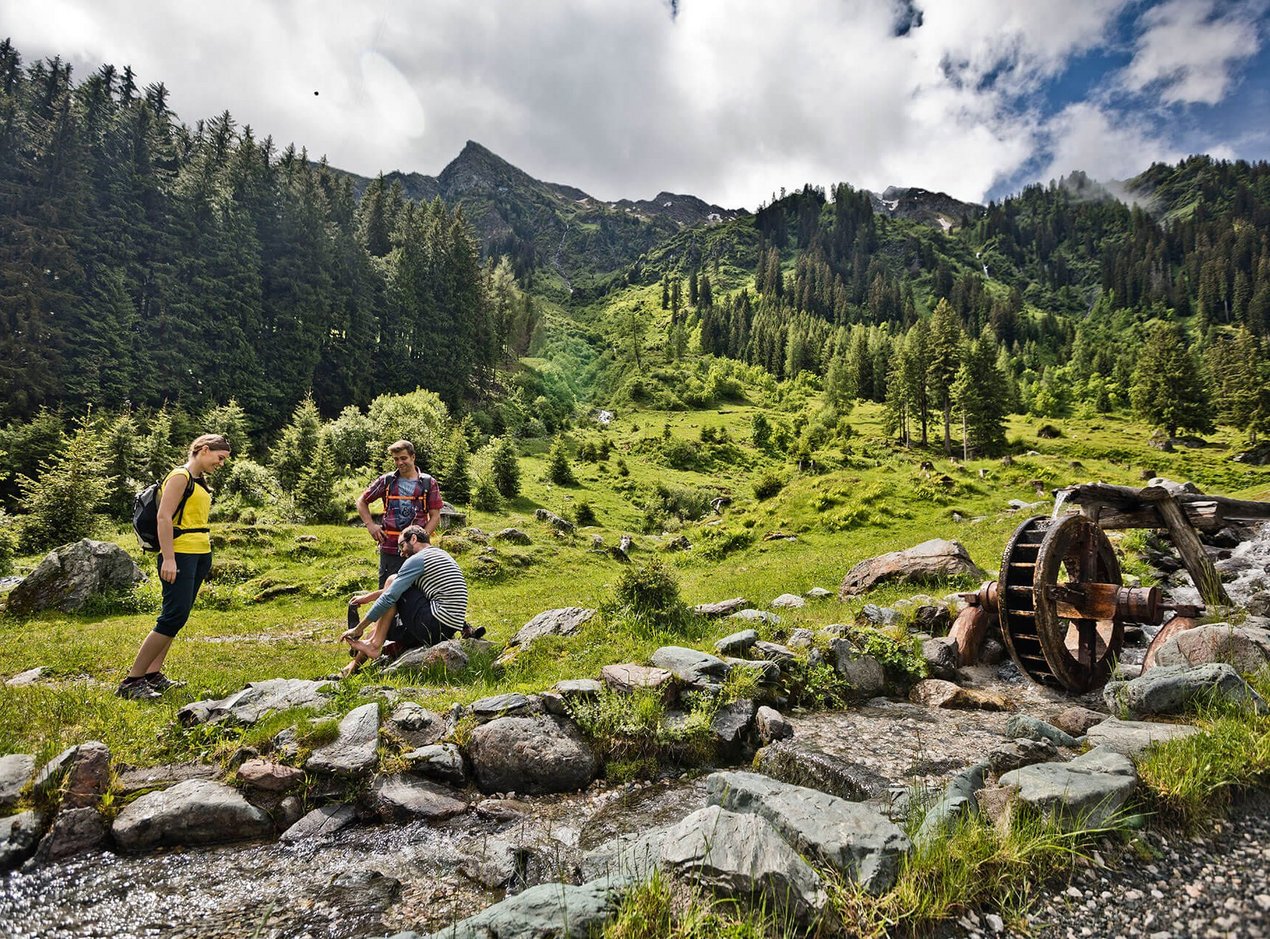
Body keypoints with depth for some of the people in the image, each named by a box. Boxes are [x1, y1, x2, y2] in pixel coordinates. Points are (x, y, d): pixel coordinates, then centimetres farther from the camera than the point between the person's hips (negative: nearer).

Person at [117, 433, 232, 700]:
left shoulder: (199, 481, 19)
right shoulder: (180, 476, -9)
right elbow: (164, 517, -16)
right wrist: (168, 558, -22)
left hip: (201, 555, 10)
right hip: (180, 555, -9)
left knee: (176, 618, 9)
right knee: (173, 617, -12)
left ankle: (153, 674, 15)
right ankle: (131, 681, -5)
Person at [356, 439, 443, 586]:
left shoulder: (428, 483, 4)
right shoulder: (386, 481, 7)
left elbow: (435, 516, 2)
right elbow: (361, 501, 18)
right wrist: (370, 525, 4)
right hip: (389, 548, 1)